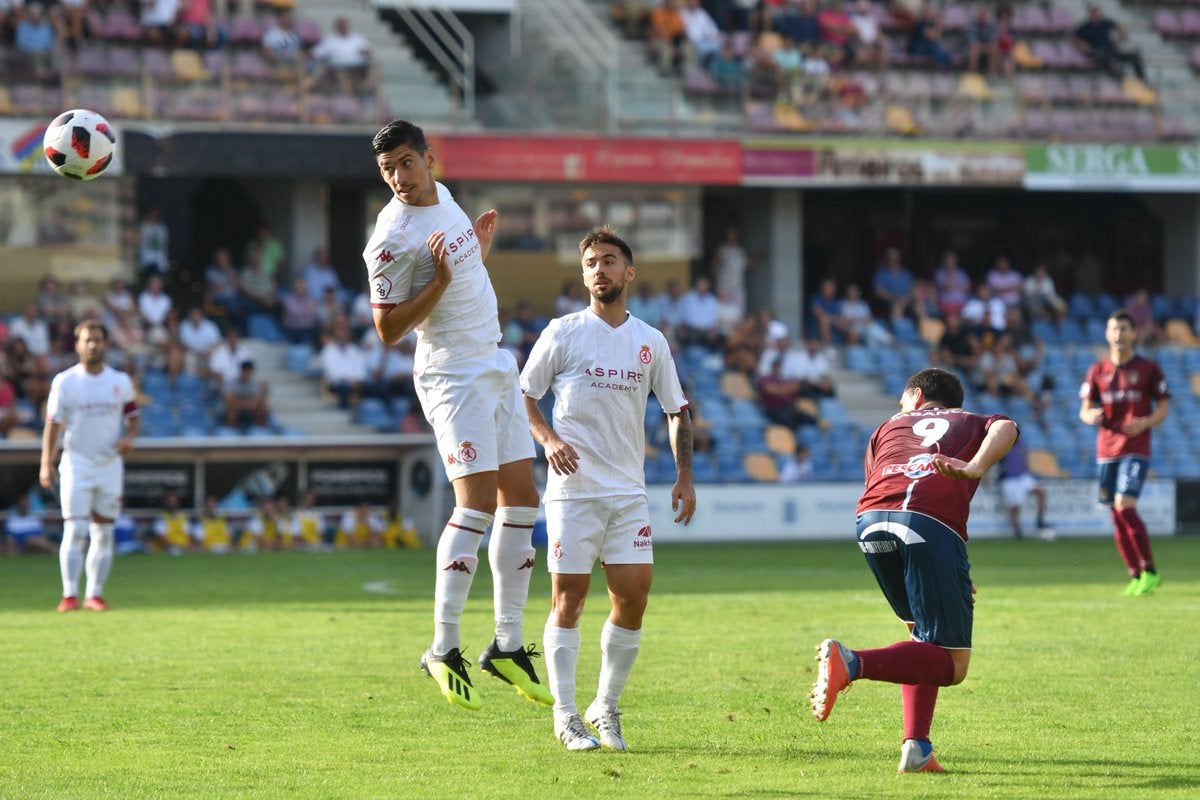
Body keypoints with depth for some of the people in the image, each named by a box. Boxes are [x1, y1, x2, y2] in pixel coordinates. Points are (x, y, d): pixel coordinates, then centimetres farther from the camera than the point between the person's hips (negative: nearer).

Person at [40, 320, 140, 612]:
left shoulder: (120, 382, 5)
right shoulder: (64, 382, -3)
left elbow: (134, 418, 12)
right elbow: (52, 424, -3)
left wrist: (128, 437, -10)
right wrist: (47, 463, -11)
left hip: (110, 465, 3)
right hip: (76, 464, -3)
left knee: (103, 533, 4)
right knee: (74, 531, -11)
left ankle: (94, 594, 10)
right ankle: (70, 594, -10)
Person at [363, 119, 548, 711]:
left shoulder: (442, 196, 9)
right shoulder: (392, 239, -18)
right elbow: (388, 330, -18)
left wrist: (482, 243, 13)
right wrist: (439, 282, -25)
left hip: (496, 367, 9)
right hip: (453, 377, -9)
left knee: (521, 500, 7)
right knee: (476, 503, -19)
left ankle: (507, 644, 11)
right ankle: (444, 649, -16)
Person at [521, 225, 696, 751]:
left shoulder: (651, 342, 9)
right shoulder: (563, 333, 0)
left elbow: (677, 410, 16)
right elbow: (523, 396, 4)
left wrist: (684, 476, 7)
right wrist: (549, 439, -14)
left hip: (628, 492, 3)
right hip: (573, 490, -3)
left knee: (632, 598, -2)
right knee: (568, 598, -5)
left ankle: (606, 709, 12)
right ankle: (565, 716, 1)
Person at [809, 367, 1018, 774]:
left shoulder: (889, 427, 36)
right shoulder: (974, 423, 32)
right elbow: (1006, 427, 7)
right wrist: (974, 468, -14)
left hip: (871, 525, 4)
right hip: (934, 523, -4)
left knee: (924, 635, 26)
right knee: (951, 665, 1)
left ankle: (916, 746, 11)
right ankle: (852, 663, -21)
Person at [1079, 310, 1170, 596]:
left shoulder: (1148, 368, 2)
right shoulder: (1097, 371, 11)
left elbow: (1163, 408, 4)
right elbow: (1085, 410, 13)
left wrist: (1146, 422, -16)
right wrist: (1092, 416, -11)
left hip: (1136, 449, -4)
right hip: (1106, 450, 4)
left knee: (1124, 506, -19)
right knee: (1117, 516, 3)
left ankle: (1150, 571, -8)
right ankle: (1136, 576, 12)